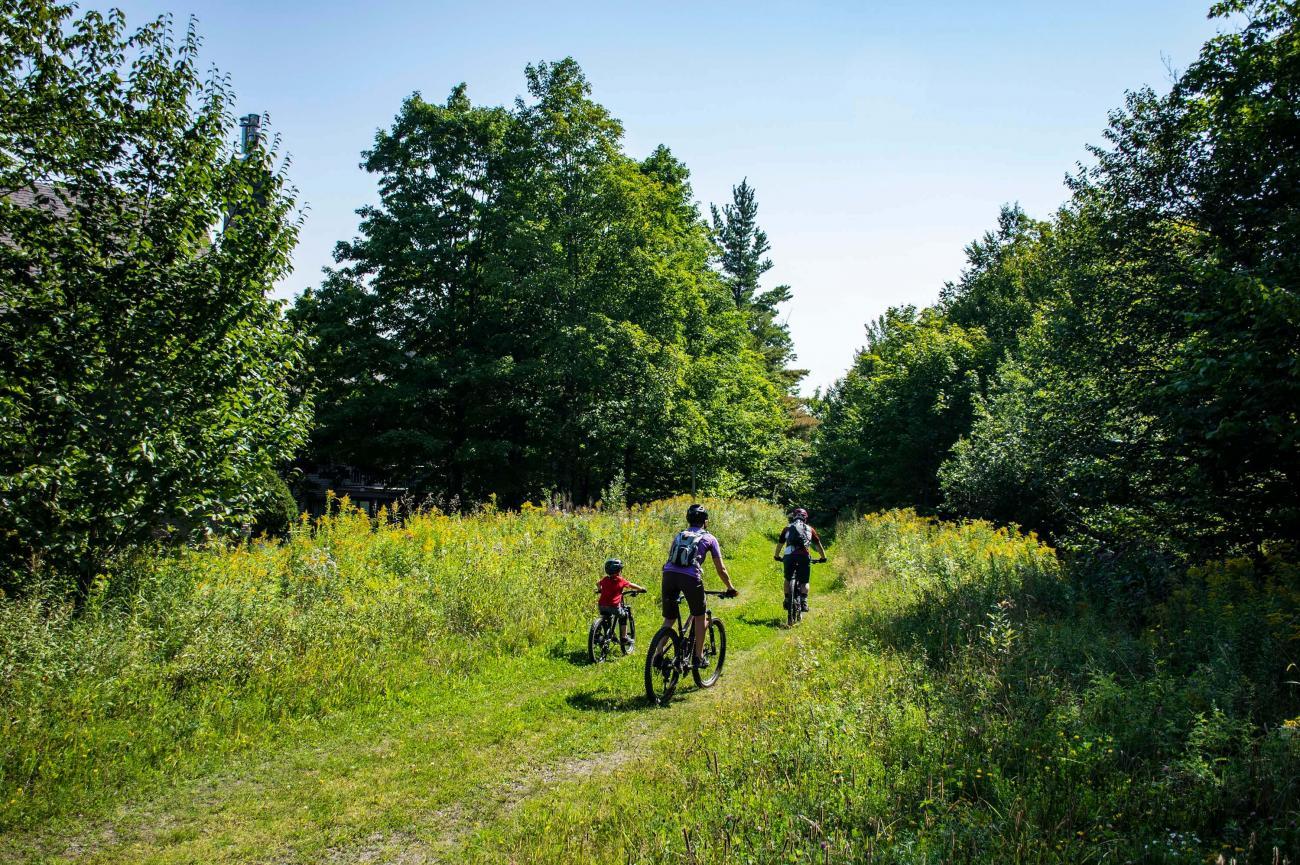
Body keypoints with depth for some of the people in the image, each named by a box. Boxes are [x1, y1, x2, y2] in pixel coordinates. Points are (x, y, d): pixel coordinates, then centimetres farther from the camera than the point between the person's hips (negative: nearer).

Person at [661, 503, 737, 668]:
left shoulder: (679, 535, 30)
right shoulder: (709, 538, 20)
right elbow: (720, 569, 21)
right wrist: (730, 588, 35)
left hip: (668, 574, 3)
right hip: (691, 577, -3)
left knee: (669, 619, 17)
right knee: (699, 616, 18)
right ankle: (698, 657, 19)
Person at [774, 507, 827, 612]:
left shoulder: (787, 528, 22)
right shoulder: (810, 529, 21)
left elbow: (779, 544, 31)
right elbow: (818, 545, 26)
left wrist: (777, 556, 46)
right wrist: (823, 557, 40)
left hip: (789, 556, 1)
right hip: (804, 556, 0)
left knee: (788, 579, 21)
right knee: (804, 582, 10)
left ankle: (787, 601, 18)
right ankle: (804, 602, -7)